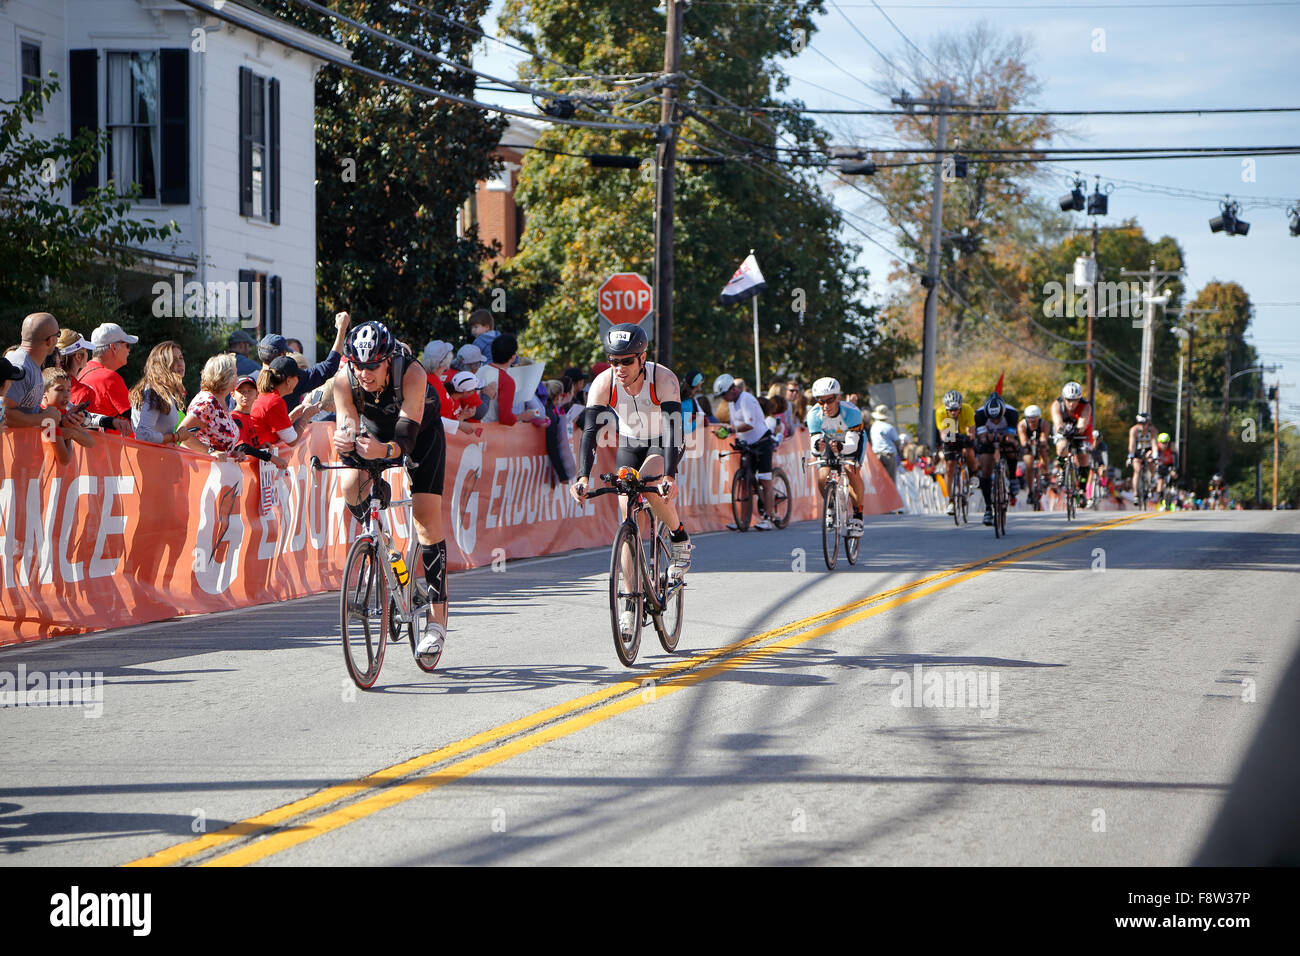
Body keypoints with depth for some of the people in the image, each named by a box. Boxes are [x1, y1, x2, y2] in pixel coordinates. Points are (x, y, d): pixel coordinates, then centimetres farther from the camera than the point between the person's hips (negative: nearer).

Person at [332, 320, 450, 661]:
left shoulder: (412, 374, -38)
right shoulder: (344, 379, -30)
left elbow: (406, 439, -42)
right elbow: (347, 427, -31)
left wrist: (385, 450, -64)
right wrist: (343, 442, -55)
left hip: (421, 429, -2)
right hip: (375, 426, 3)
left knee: (426, 515, -13)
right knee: (350, 487, -26)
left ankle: (437, 619, -10)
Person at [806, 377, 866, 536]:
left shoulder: (851, 412, -36)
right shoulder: (814, 414, -30)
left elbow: (852, 444, -40)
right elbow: (816, 445, -32)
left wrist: (841, 447, -62)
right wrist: (817, 447, -56)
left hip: (852, 443, -2)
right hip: (829, 443, 2)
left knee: (851, 471, -29)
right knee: (822, 478, -18)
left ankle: (858, 517, -16)